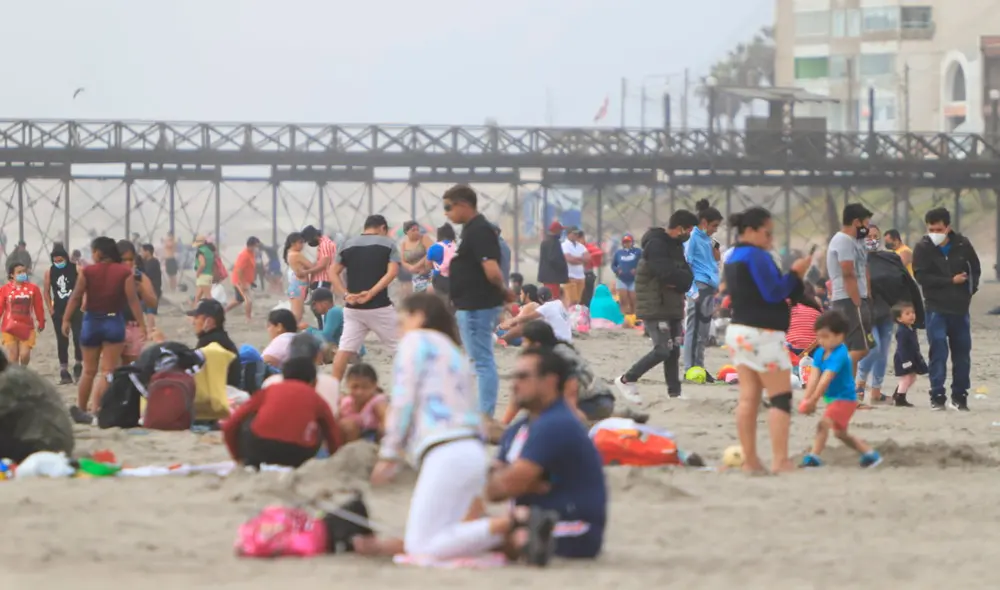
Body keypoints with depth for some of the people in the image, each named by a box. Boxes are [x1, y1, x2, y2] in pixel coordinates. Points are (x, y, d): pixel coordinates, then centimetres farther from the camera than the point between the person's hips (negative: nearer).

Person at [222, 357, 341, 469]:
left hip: (259, 449, 0)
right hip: (296, 457, 0)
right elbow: (335, 441, 29)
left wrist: (239, 458, 38)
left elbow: (229, 427, 23)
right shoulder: (317, 400, 23)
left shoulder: (268, 391, 24)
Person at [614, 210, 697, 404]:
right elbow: (667, 273, -28)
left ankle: (674, 393, 14)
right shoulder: (656, 244, -16)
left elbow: (687, 276, 7)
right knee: (662, 350, -13)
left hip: (673, 307, 9)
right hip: (655, 308, -9)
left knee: (674, 351, 9)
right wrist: (682, 279, -9)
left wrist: (677, 282, -14)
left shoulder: (675, 245, 14)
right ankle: (626, 380, 0)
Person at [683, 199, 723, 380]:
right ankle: (690, 369, -8)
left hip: (709, 288, 9)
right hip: (699, 286, -9)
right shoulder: (692, 237, -7)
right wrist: (692, 290, -18)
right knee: (694, 330, -8)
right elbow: (686, 263, -13)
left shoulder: (708, 239, 19)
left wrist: (716, 251, 12)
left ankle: (699, 368, 16)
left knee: (704, 332, 11)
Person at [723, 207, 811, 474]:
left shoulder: (733, 258, 15)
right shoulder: (757, 256, -14)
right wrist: (795, 273, -9)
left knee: (748, 398, 8)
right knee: (780, 397, -7)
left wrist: (794, 280, 8)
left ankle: (750, 460, 7)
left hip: (738, 330, 9)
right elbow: (773, 293, -19)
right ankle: (780, 460, -13)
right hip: (762, 334, -9)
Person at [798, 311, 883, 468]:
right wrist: (807, 399, -23)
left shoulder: (839, 355, -27)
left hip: (844, 398, -10)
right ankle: (870, 453, 34)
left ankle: (814, 456, -25)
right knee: (840, 432, 22)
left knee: (824, 423, -25)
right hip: (832, 399, 10)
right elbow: (814, 376, -11)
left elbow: (826, 379, -33)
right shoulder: (820, 353, -2)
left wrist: (813, 400, -36)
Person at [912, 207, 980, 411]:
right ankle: (937, 396, -3)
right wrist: (951, 281, -15)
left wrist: (970, 290, 0)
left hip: (960, 307, 3)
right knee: (938, 352, -7)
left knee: (962, 352, 5)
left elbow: (975, 268, 14)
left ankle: (959, 397, 14)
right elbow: (921, 276, -14)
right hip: (936, 308, -3)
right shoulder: (923, 247, -7)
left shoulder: (962, 244, 0)